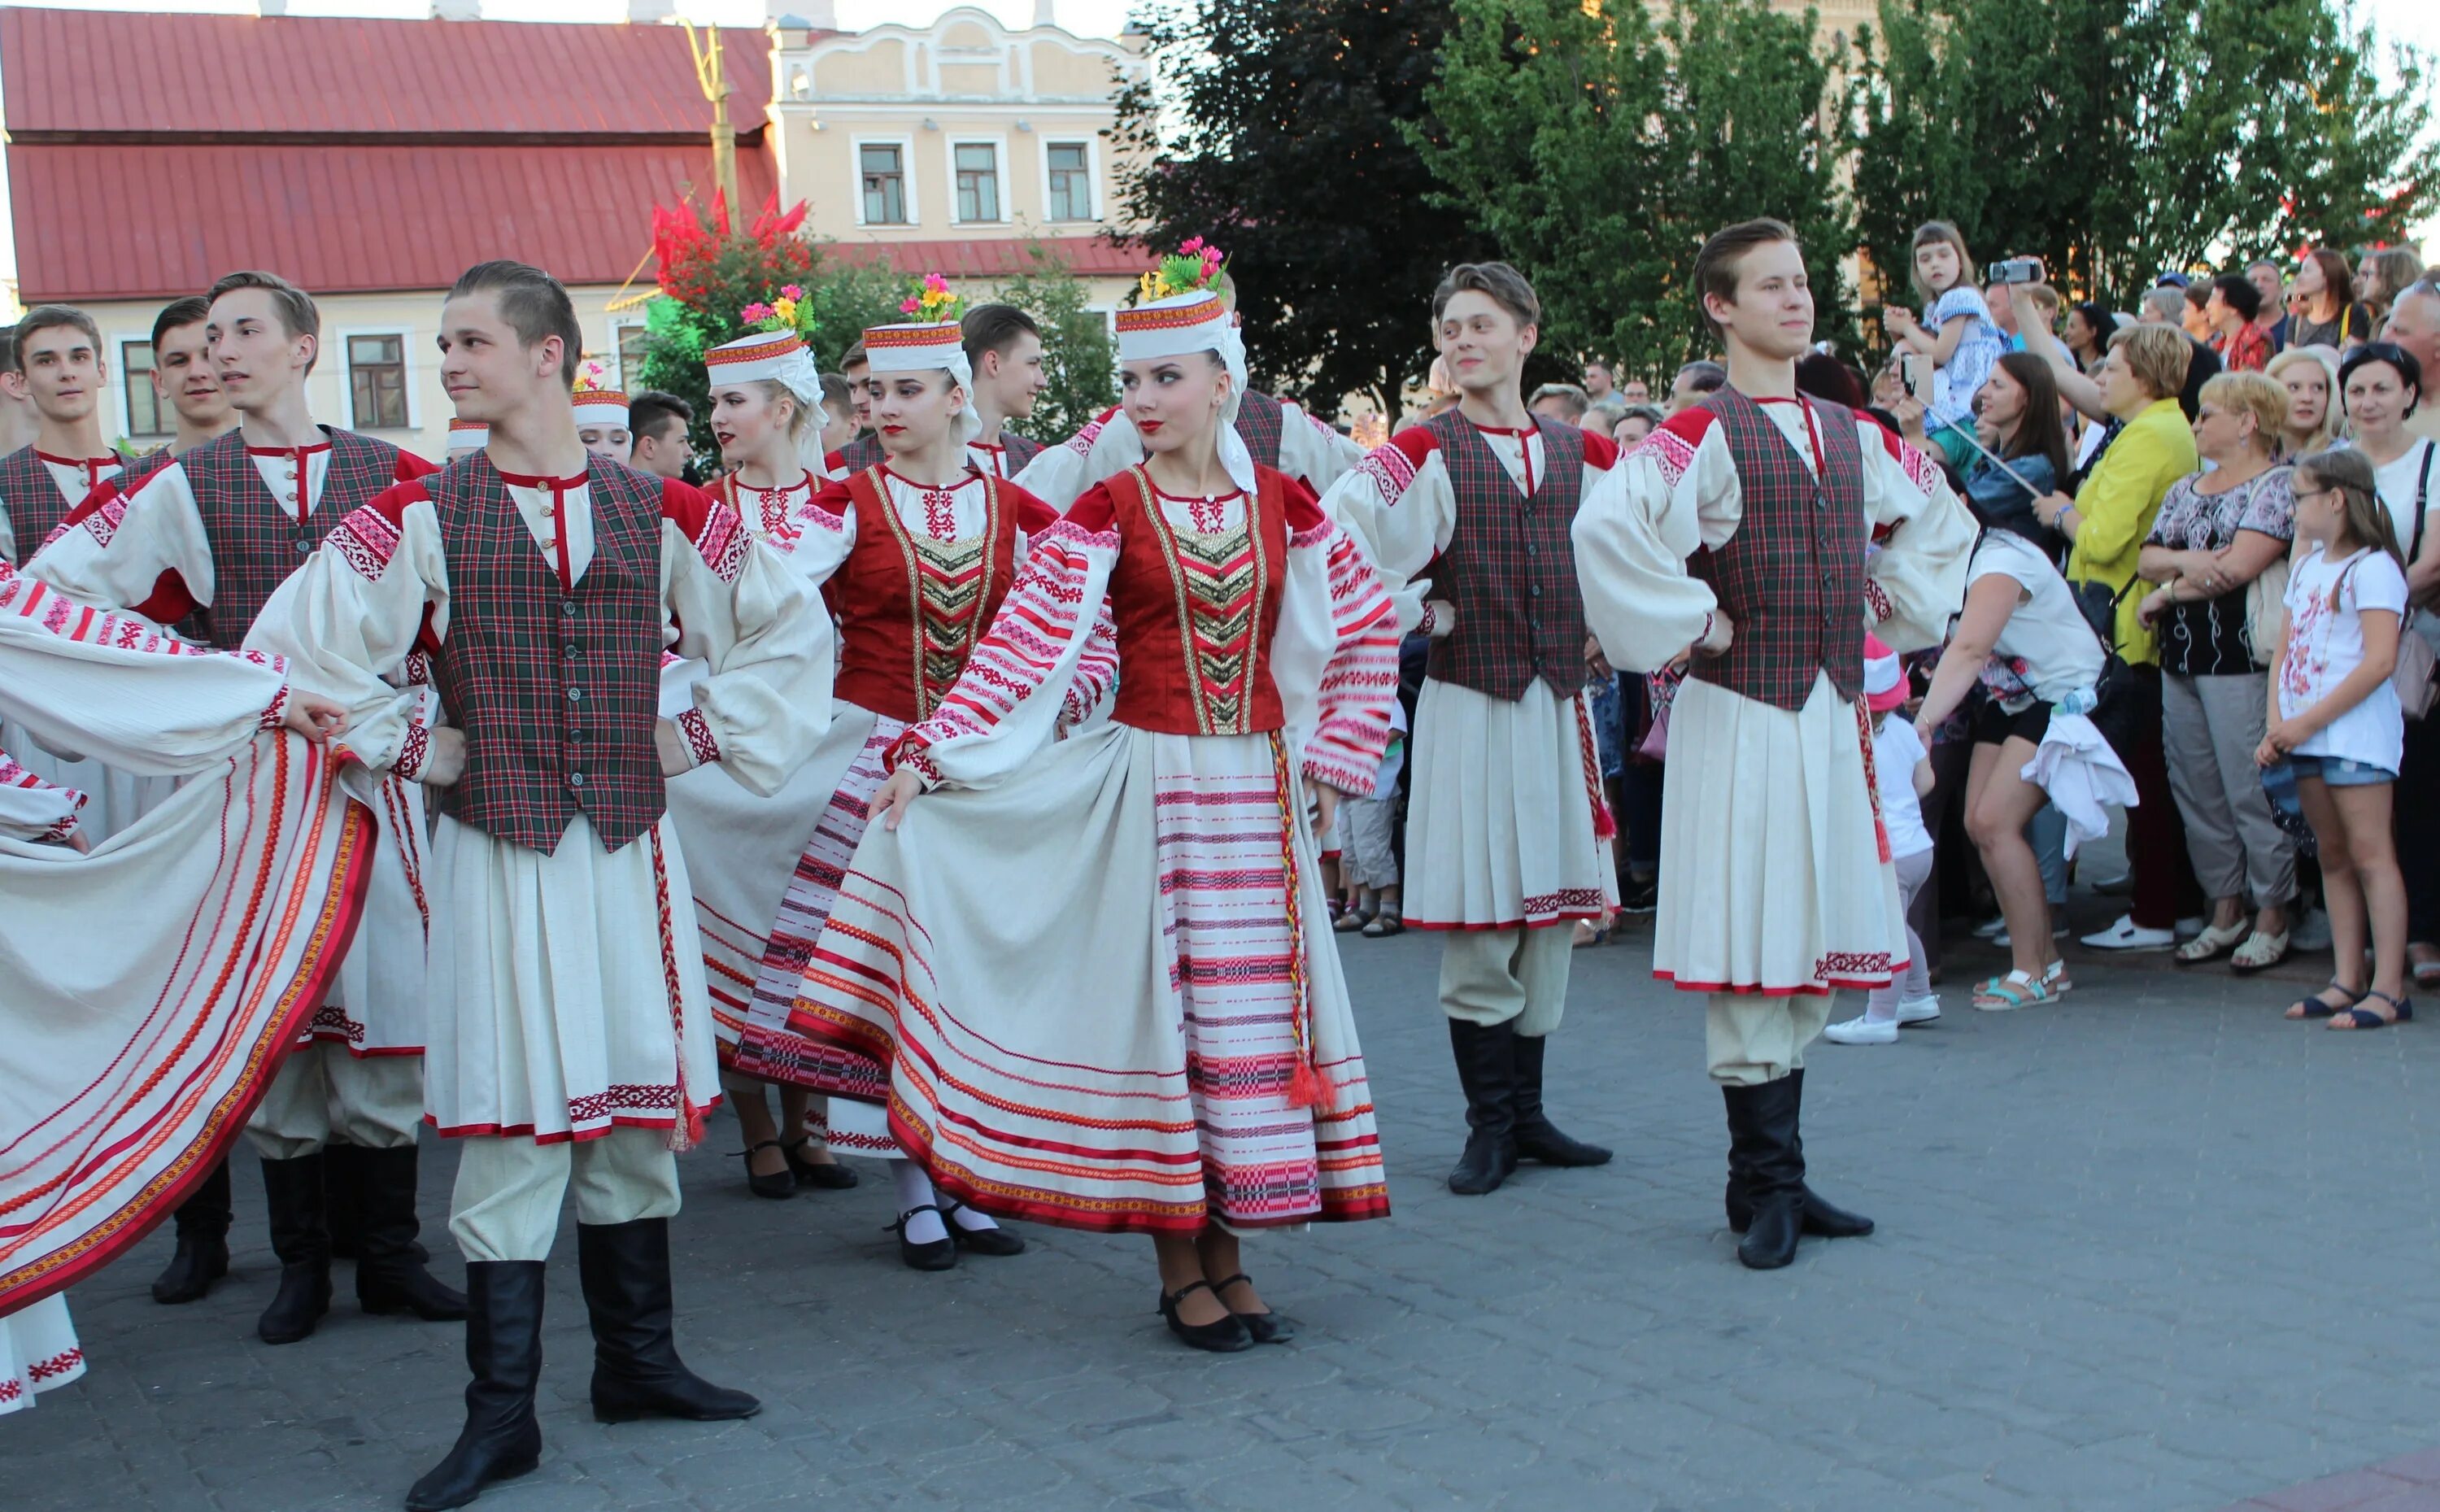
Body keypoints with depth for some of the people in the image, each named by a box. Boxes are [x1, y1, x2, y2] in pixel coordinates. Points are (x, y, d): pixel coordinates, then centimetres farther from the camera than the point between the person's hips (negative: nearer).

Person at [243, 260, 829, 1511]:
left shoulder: (657, 512, 4)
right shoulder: (423, 515, 0)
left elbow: (793, 630, 14)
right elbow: (289, 646, 3)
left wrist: (705, 736, 7)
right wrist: (403, 750, 1)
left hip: (630, 852, 2)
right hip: (496, 857, -2)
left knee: (637, 1106, 9)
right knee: (509, 1124, -1)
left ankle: (637, 1362, 26)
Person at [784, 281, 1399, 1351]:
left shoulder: (1282, 504, 5)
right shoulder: (1107, 512, -2)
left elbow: (1368, 628, 13)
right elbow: (1021, 642, -10)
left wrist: (1334, 758, 7)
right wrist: (927, 757, -18)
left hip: (1258, 794, 3)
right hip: (1151, 781, -3)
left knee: (1250, 1008, 5)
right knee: (1158, 1004, -1)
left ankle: (1227, 1251, 17)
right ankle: (1180, 1268, 11)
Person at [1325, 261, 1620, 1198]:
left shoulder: (1581, 453, 10)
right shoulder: (1426, 453, -3)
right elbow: (1338, 528, -18)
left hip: (1559, 708, 4)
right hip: (1469, 709, -4)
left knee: (1547, 917, 9)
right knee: (1477, 929, -1)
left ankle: (1527, 1114, 21)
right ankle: (1491, 1126, 10)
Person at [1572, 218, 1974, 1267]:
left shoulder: (1853, 436, 12)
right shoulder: (1701, 436, -9)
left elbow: (1938, 520, 30)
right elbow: (1604, 527, -26)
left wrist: (1893, 610, 16)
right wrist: (1692, 625, -18)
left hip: (1832, 717, 7)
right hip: (1741, 719, -7)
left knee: (1814, 951, 10)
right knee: (1750, 951, -3)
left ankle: (1775, 1178, 20)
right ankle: (1764, 1187, 7)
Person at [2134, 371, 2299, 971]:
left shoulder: (2277, 485, -4)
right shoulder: (2185, 490, 18)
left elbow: (2240, 565, -14)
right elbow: (2146, 559, 8)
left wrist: (2168, 592, -5)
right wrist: (2186, 561, -12)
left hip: (2240, 657, -7)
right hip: (2179, 658, 7)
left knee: (2250, 790, -6)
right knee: (2197, 791, 9)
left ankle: (2272, 918, 2)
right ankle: (2225, 911, 18)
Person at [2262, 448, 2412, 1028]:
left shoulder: (2373, 568, -10)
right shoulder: (2307, 568, 16)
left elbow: (2380, 661, -18)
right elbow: (2284, 651, 15)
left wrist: (2307, 722, -17)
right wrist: (2278, 725, 1)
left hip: (2356, 730, -8)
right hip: (2307, 735, 8)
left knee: (2369, 854, -8)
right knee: (2333, 857, 10)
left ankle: (2388, 989, -8)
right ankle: (2347, 980, 15)